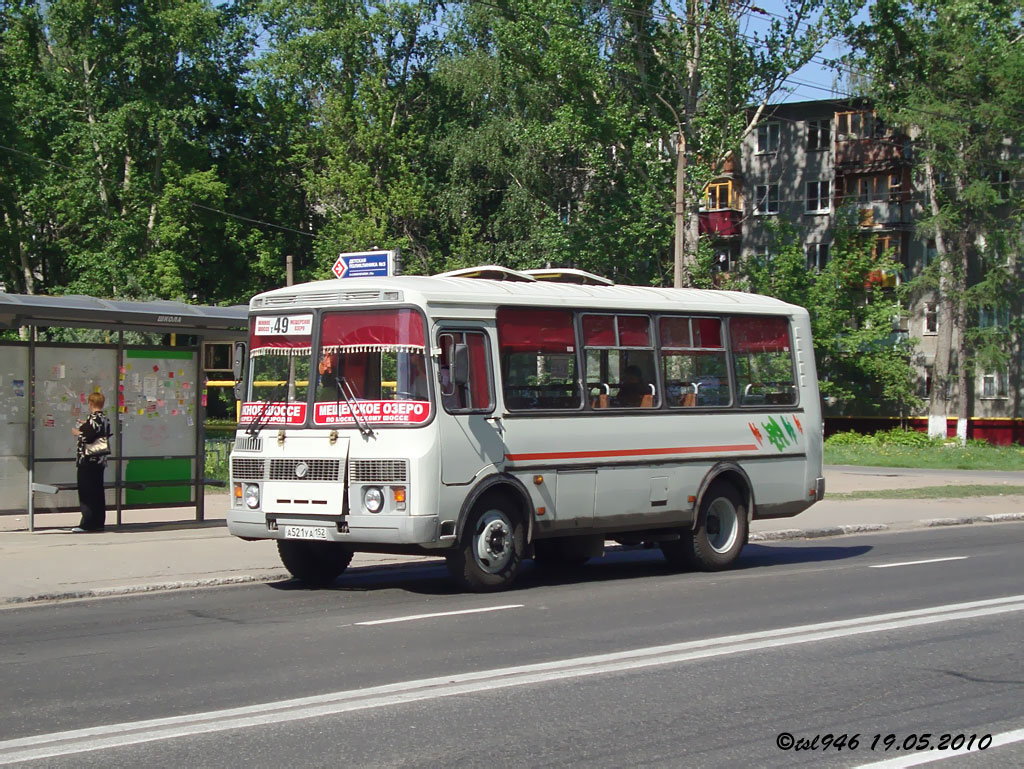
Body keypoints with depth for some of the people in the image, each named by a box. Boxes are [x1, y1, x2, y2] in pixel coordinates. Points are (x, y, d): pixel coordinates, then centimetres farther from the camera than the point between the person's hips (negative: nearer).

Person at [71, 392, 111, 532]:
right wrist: (85, 426, 25)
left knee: (86, 493, -3)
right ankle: (99, 522, 16)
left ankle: (87, 523, -4)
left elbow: (88, 438, -23)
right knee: (98, 492, 12)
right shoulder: (105, 420, 10)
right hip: (100, 461, 8)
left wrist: (78, 433, -3)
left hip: (88, 461, -8)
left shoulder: (93, 419, -15)